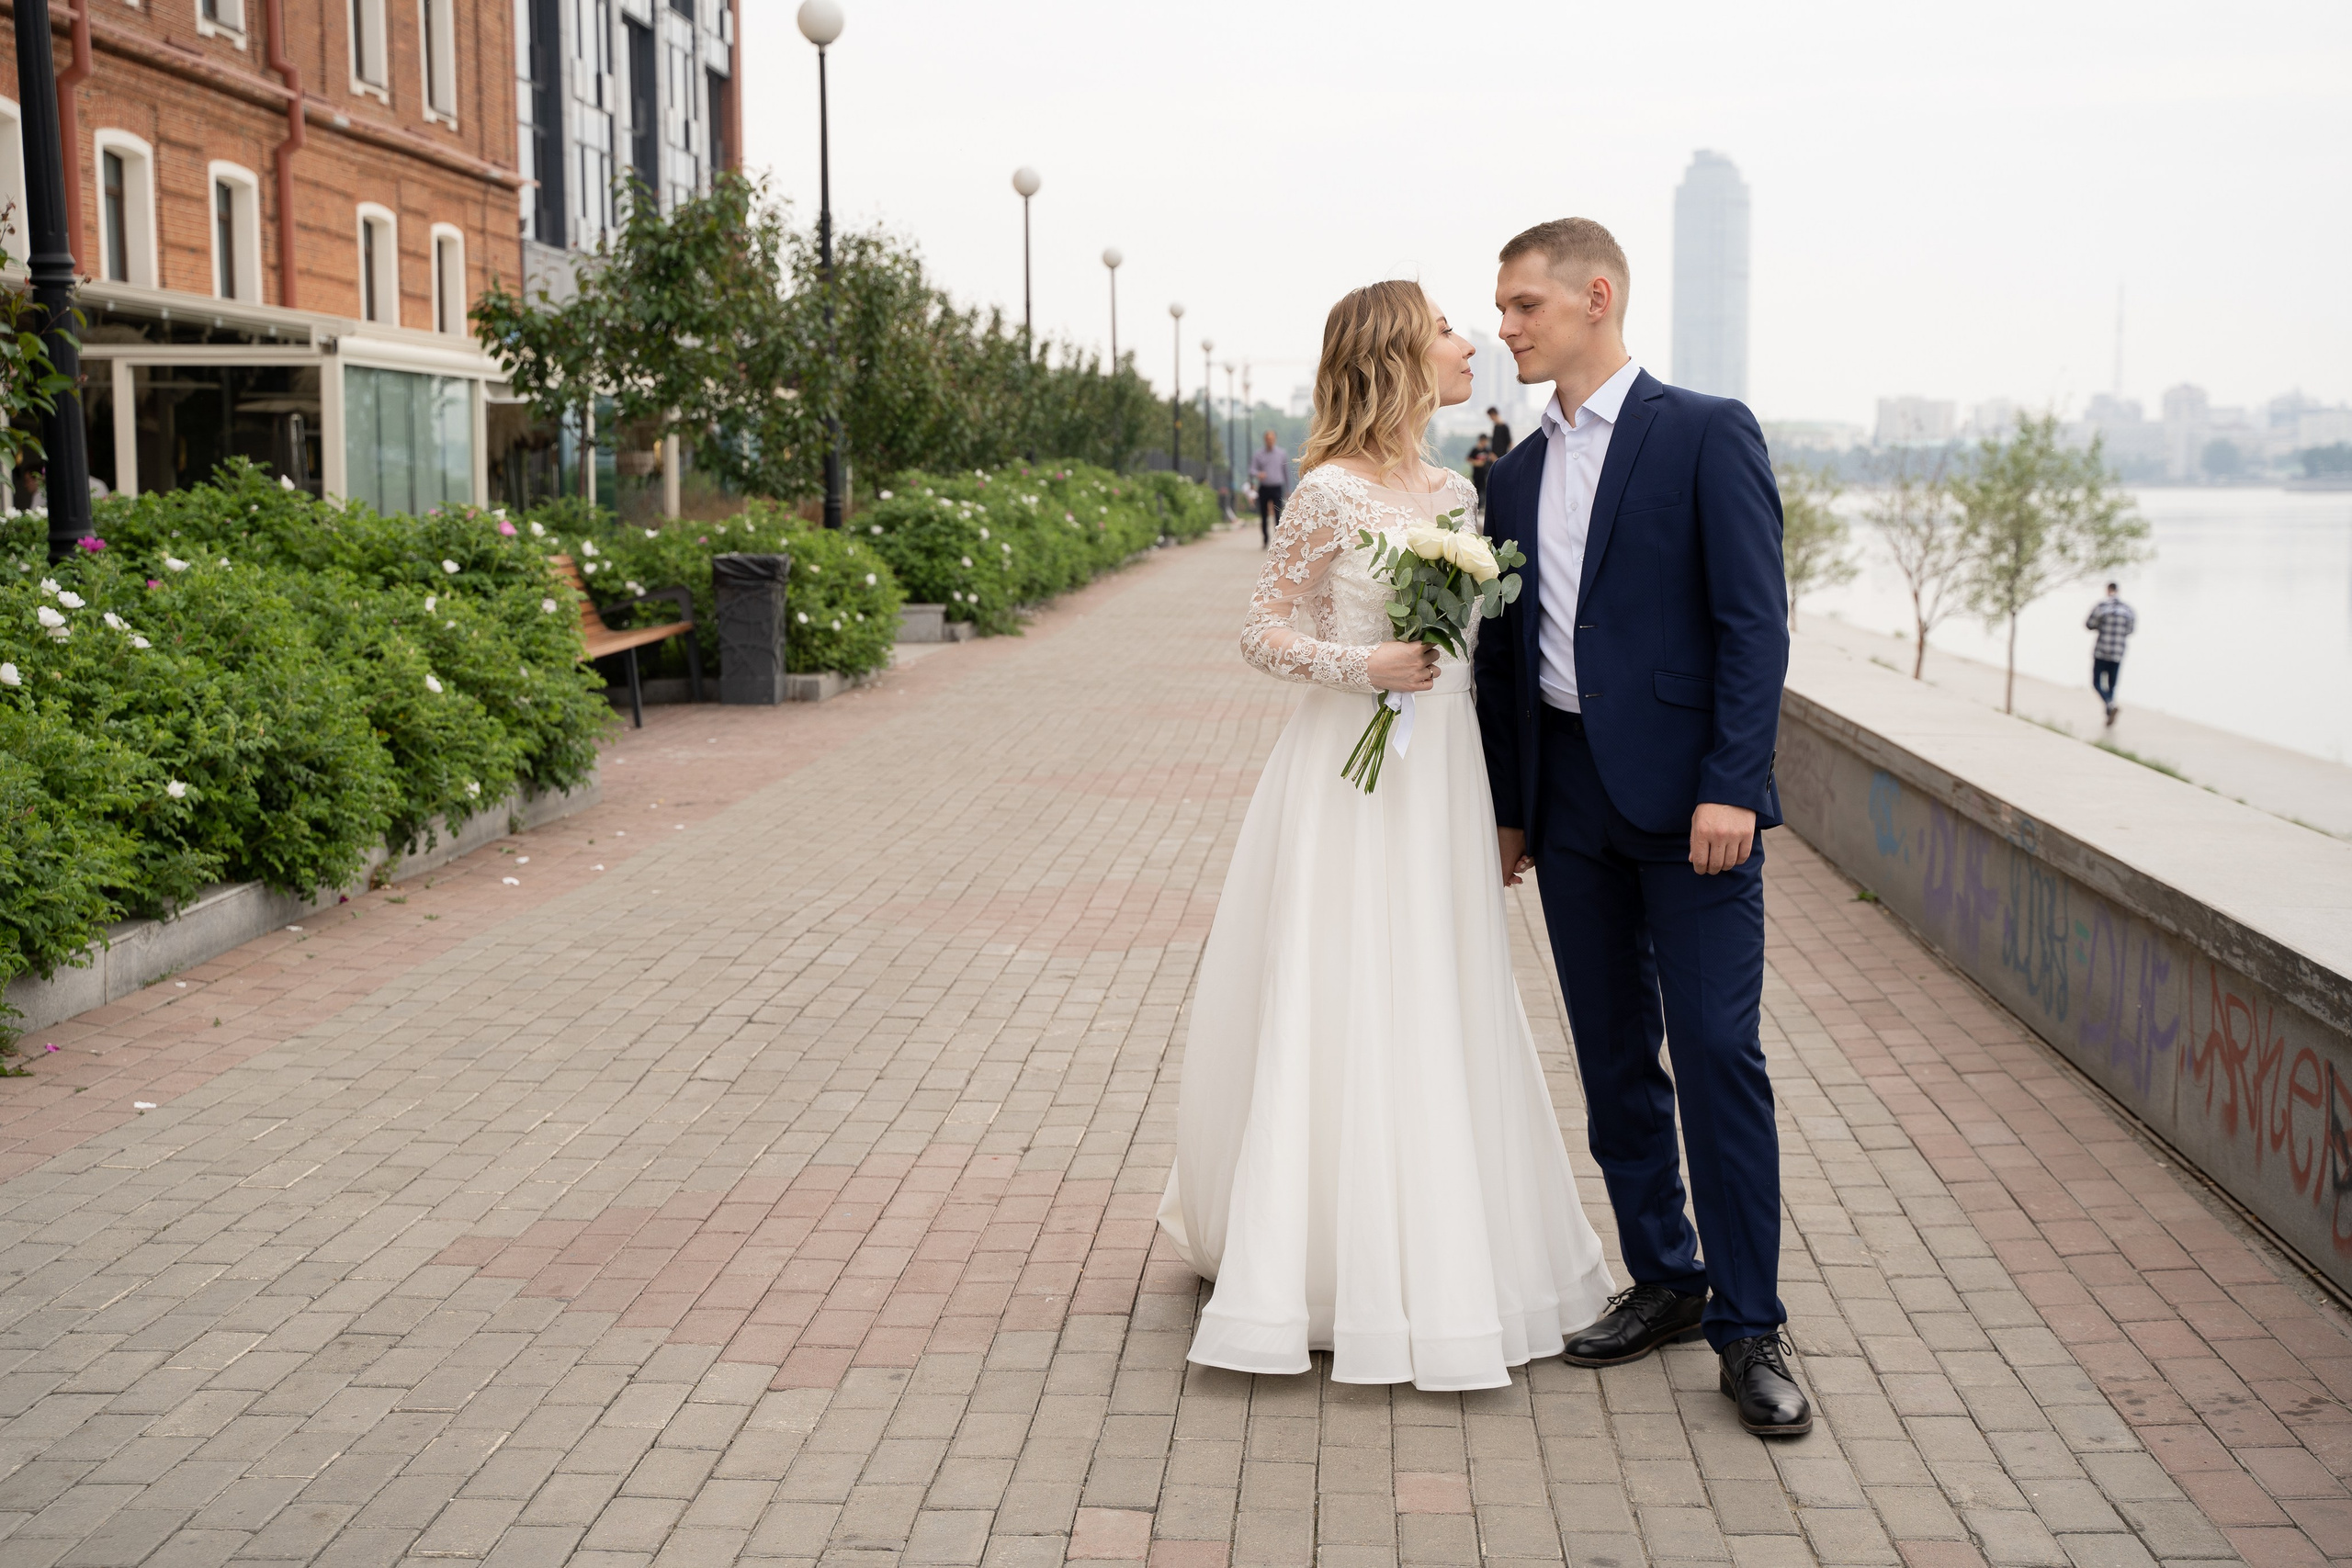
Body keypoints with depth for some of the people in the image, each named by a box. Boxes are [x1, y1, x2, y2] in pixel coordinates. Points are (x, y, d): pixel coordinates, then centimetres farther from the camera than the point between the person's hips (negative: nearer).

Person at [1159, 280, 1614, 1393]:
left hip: (1443, 771, 7)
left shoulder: (1455, 493, 10)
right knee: (1341, 1014, -1)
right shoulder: (1330, 493, -10)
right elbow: (1263, 633, -7)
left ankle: (1440, 1255, 24)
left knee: (1441, 1013, 11)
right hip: (1351, 773, -7)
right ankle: (1335, 1265, 11)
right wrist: (1363, 665, -20)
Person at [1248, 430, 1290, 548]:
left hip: (1277, 488, -1)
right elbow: (1252, 470, -1)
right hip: (1263, 488, 1)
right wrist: (1258, 474, -24)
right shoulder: (1257, 454, 6)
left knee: (1277, 515, -15)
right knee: (1263, 517, 5)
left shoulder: (1282, 454, 8)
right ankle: (1265, 541, 18)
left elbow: (1286, 471, 15)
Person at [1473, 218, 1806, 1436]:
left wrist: (1730, 786, -17)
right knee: (1614, 1058, 11)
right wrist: (1507, 806, 15)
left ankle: (1748, 1326, 3)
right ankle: (1662, 1280, 24)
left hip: (1688, 797, -6)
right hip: (1568, 798, 6)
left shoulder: (1706, 434, -4)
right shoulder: (1514, 475, 14)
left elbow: (1754, 619, -10)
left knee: (1718, 1051, -6)